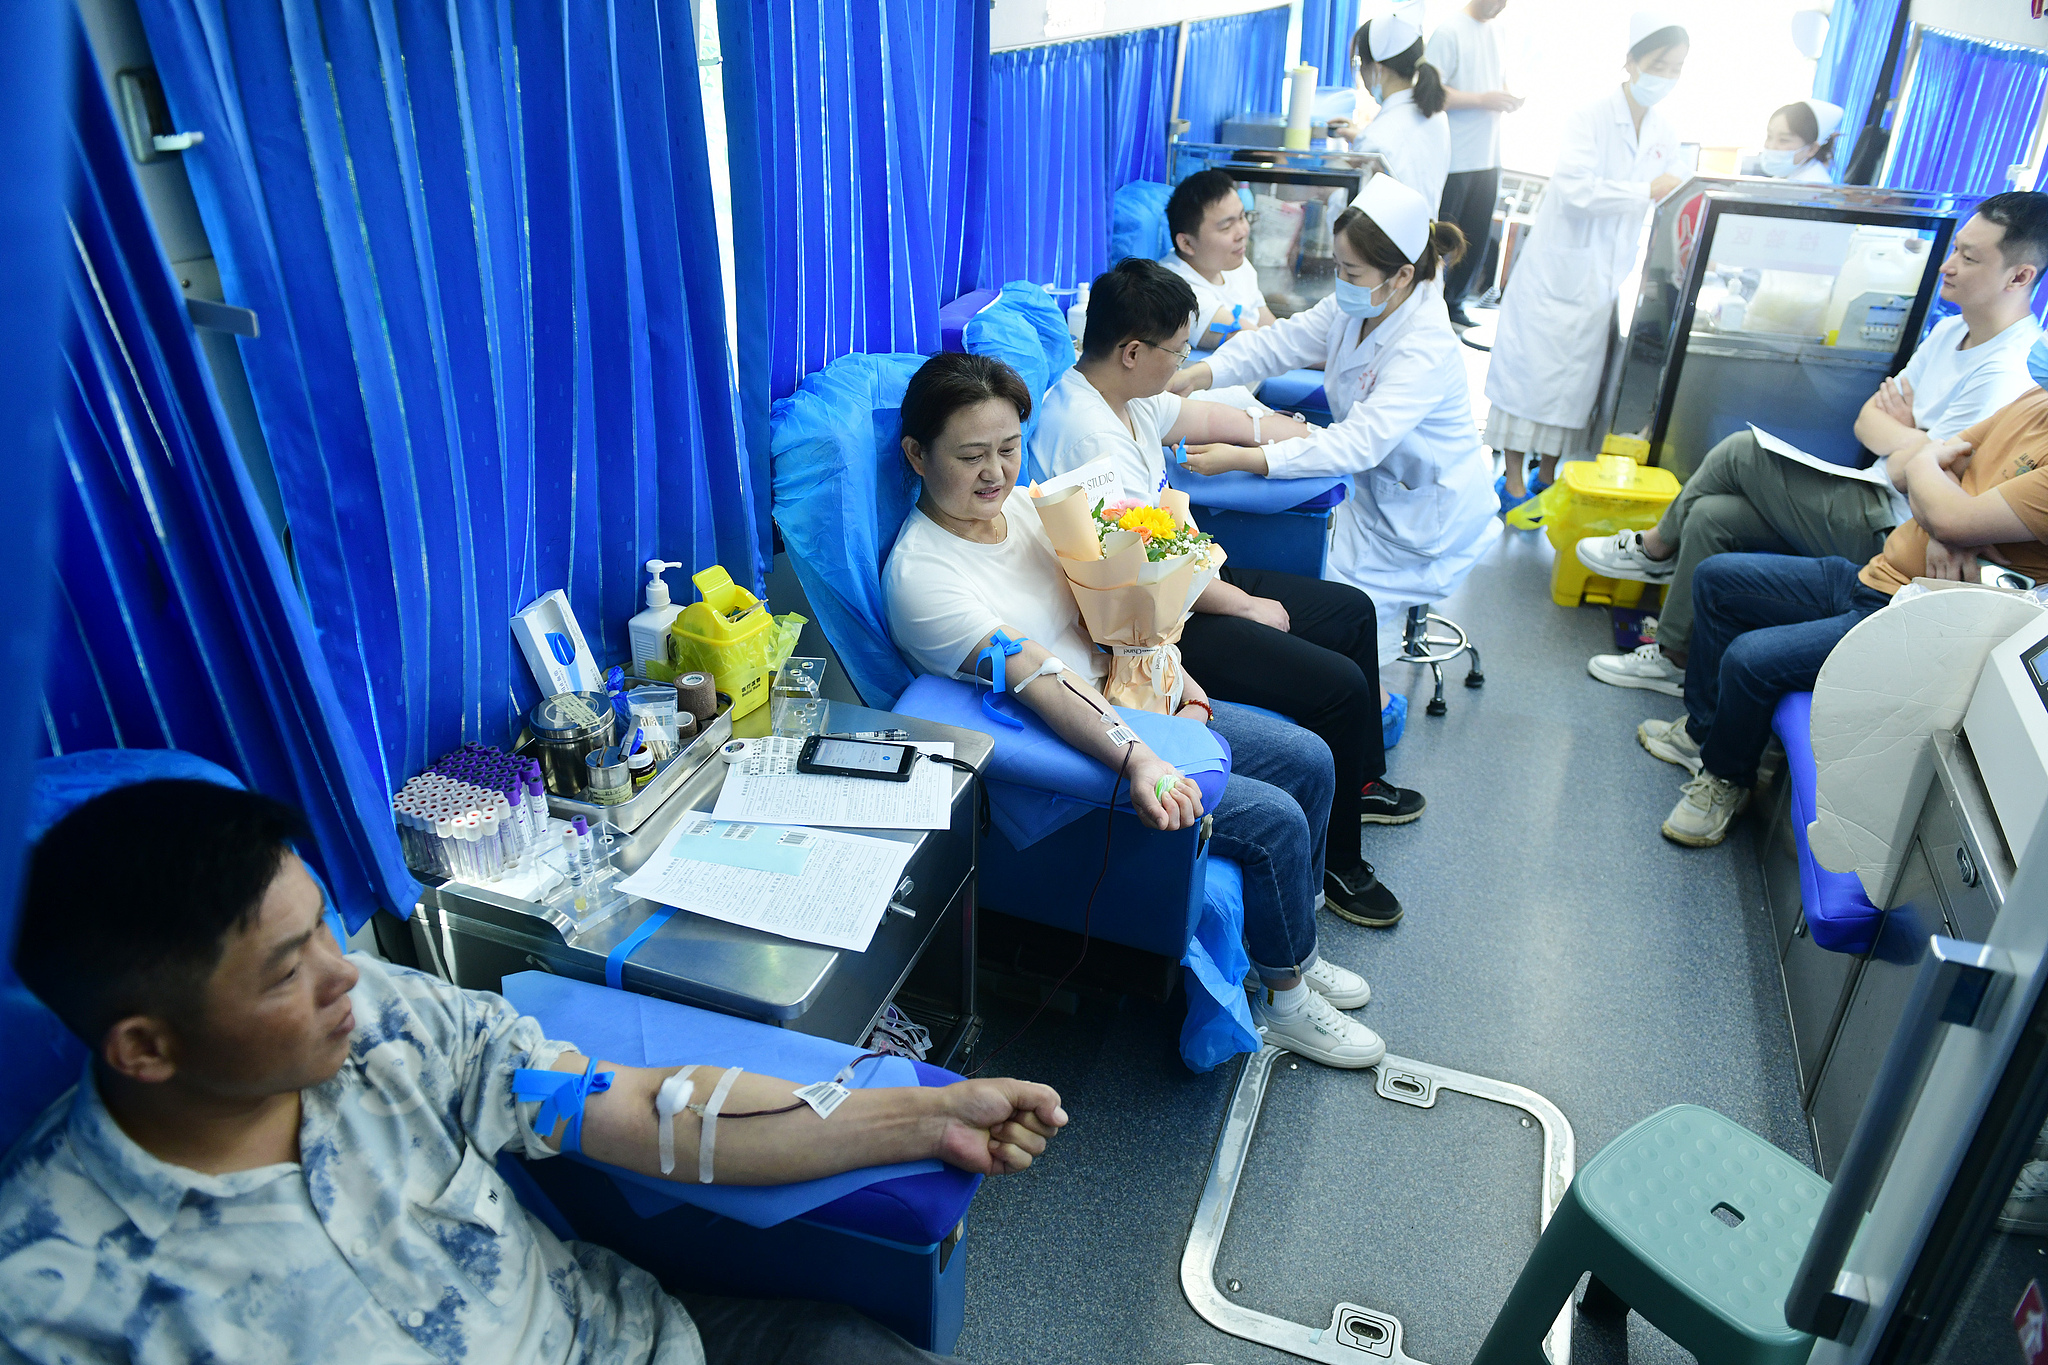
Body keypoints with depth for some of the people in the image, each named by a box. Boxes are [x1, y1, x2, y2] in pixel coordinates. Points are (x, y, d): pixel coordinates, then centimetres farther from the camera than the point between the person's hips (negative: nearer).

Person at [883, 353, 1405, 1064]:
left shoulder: (1024, 504, 2)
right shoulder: (919, 576, -23)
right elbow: (1037, 679, -33)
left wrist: (1189, 695, -6)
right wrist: (1136, 758, -44)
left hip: (1124, 700, 9)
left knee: (1308, 760, 6)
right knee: (1276, 819, -14)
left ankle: (1292, 945, 26)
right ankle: (1283, 998, 11)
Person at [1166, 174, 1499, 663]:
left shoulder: (1425, 348, -33)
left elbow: (1358, 445, -41)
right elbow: (1282, 342, -5)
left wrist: (1242, 458, -46)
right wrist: (1201, 373, -24)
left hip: (1426, 510, -8)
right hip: (1374, 482, 8)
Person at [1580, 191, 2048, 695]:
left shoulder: (2007, 375, -21)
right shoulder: (1951, 330, 12)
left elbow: (1910, 474, -22)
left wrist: (1897, 428, -2)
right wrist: (1908, 434, -10)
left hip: (1889, 535, -9)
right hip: (1870, 507, 9)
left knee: (1742, 451, -12)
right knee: (1711, 516, -5)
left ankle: (1655, 549, 9)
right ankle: (1674, 658, 5)